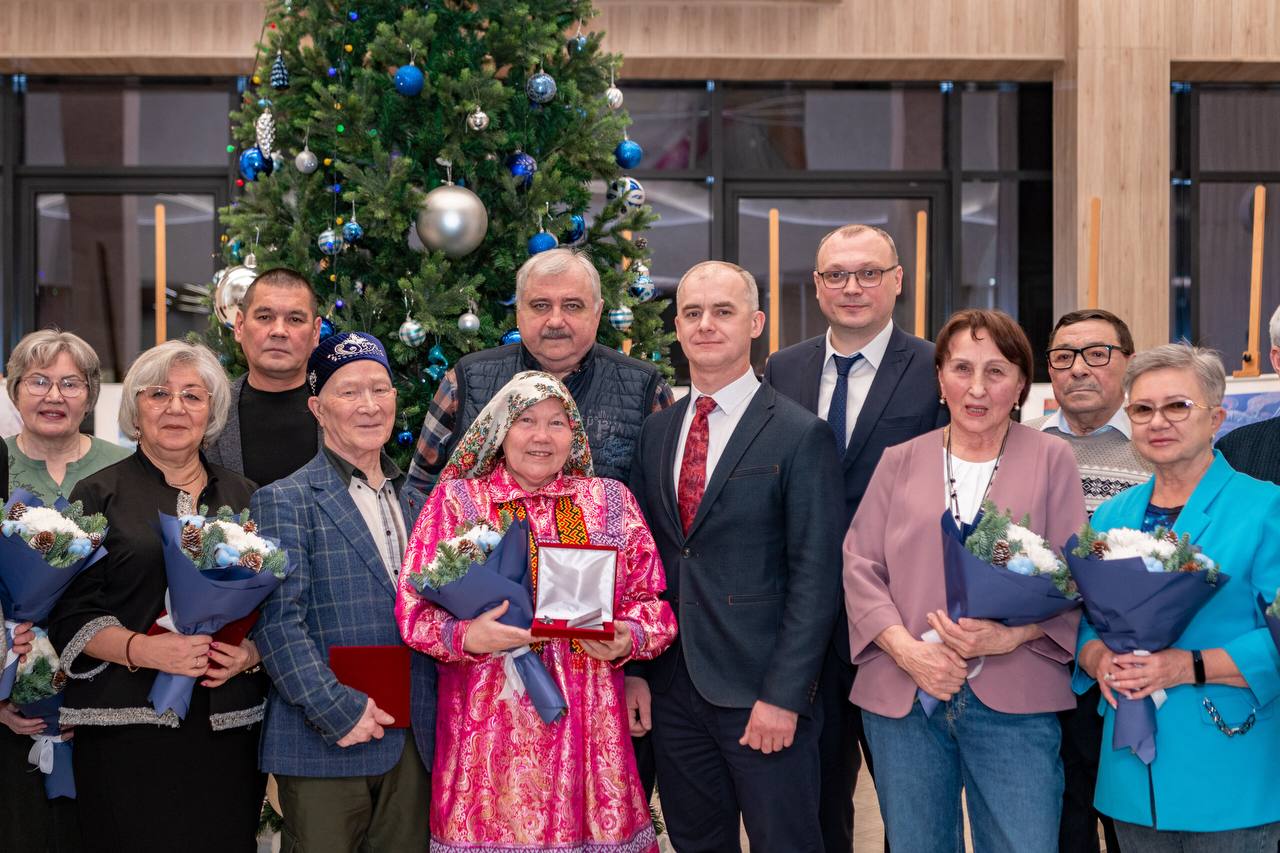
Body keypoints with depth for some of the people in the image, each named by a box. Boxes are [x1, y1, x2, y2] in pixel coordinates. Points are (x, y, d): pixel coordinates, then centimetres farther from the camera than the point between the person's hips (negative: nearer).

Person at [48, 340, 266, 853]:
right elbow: (69, 615, -1)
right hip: (128, 725, -3)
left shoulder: (244, 498, 14)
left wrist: (252, 651, -5)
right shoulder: (98, 497, 5)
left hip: (230, 728, 3)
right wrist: (143, 650, -16)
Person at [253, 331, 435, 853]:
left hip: (414, 745, 5)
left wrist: (434, 722, 7)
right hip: (326, 748, -5)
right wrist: (338, 711, -18)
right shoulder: (285, 501, -4)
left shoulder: (416, 503, 14)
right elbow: (277, 621, -13)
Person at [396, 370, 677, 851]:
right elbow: (415, 609, -1)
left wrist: (628, 639, -11)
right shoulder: (457, 500, 3)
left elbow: (650, 600, 9)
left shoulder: (611, 501, 9)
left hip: (587, 718, 2)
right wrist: (466, 636, -19)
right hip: (490, 720, -2)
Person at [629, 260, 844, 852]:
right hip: (673, 691, 5)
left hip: (760, 693, -5)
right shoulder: (655, 432, 10)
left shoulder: (800, 436, -8)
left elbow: (816, 576, -11)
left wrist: (784, 696, -16)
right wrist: (636, 671, 5)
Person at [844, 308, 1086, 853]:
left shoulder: (1050, 460, 5)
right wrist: (908, 650, -11)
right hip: (902, 697, 2)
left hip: (1014, 702, -2)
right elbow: (861, 567, 4)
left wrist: (1008, 636, -16)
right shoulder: (900, 462, 9)